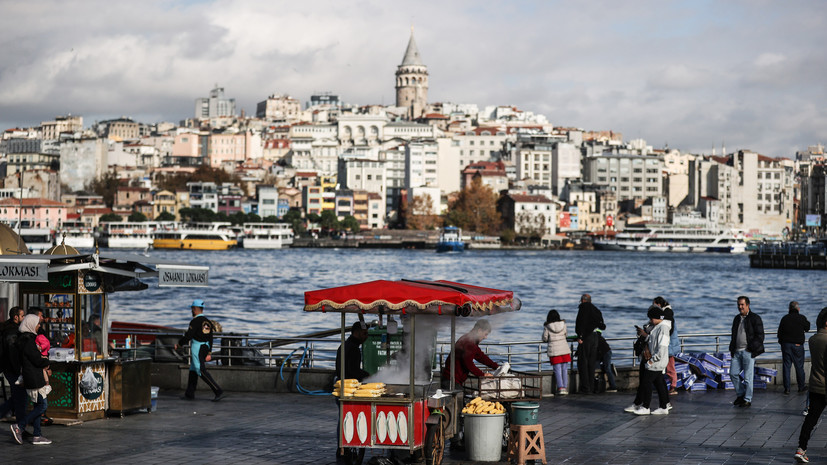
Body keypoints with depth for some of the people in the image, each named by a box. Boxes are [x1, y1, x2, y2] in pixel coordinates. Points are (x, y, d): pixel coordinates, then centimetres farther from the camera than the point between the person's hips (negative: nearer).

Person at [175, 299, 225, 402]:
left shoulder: (195, 321, -14)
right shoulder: (207, 321, 12)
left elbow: (188, 336, -17)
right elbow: (210, 339, 12)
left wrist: (178, 344, -3)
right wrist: (209, 353, 14)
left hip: (196, 347, -9)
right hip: (205, 348, 9)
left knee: (201, 371, -12)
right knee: (193, 370, 17)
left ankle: (218, 391, -21)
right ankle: (190, 393, 21)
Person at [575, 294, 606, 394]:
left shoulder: (583, 308, -4)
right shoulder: (596, 310, 15)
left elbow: (581, 322, -17)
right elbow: (602, 326, 14)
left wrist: (579, 336, -18)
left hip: (585, 337, -7)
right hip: (594, 337, 7)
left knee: (583, 362, -3)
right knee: (591, 362, 12)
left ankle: (586, 387, -8)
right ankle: (592, 387, 12)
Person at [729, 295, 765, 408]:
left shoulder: (755, 318, -4)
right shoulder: (737, 318, 17)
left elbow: (760, 336, -7)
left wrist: (751, 348, -14)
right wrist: (732, 349, 13)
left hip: (748, 352, -7)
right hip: (737, 352, 7)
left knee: (748, 377, -3)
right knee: (733, 373, 3)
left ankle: (747, 399, 4)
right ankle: (740, 394, 20)